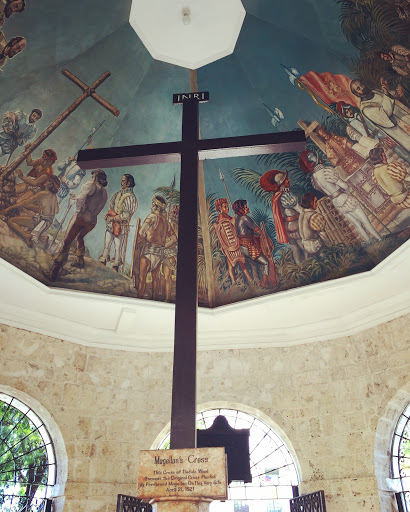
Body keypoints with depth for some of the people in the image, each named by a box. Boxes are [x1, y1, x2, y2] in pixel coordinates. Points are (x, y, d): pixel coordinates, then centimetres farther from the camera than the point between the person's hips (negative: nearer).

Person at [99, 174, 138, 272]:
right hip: (110, 224, 7)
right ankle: (102, 264, 20)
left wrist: (114, 218, -15)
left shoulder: (130, 197, -10)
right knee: (106, 245, 11)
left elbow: (127, 214, -16)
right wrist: (107, 216, 4)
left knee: (118, 247, -2)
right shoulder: (118, 194, 13)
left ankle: (115, 268, 6)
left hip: (120, 226, -7)